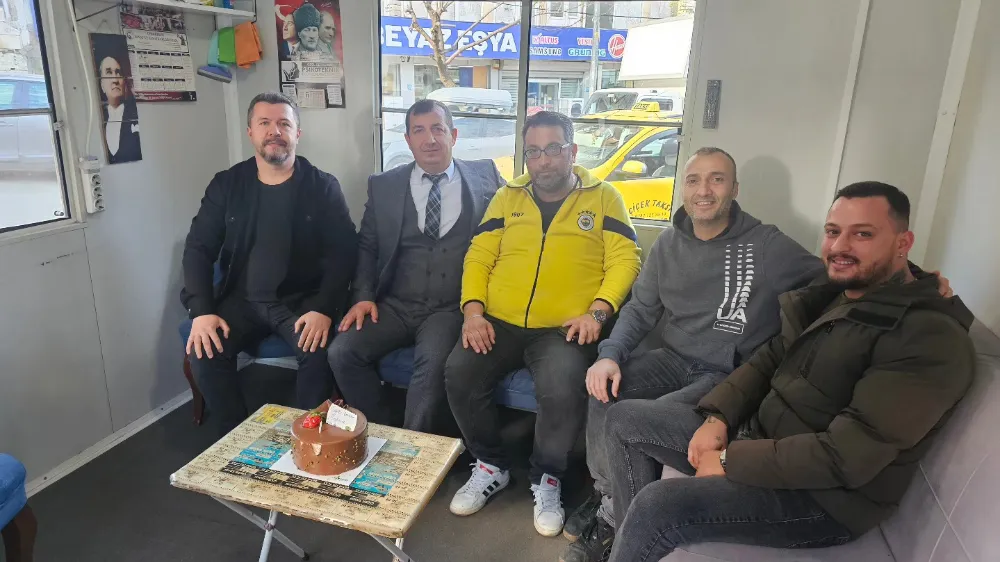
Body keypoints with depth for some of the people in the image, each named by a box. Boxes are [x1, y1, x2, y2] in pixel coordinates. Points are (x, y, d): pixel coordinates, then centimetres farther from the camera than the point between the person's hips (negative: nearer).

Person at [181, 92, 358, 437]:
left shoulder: (322, 187, -1)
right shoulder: (226, 184, 6)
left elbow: (343, 252, -7)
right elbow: (199, 249, 4)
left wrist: (324, 309, -21)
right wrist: (202, 311, -11)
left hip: (302, 300, -2)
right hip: (242, 299, 3)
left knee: (319, 352, -30)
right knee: (204, 351, -22)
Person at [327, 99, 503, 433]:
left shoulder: (485, 176, 8)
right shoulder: (383, 186, 11)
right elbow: (367, 246, 13)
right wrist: (364, 296, -2)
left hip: (452, 308, -2)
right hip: (395, 306, 3)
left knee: (434, 362, -31)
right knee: (342, 352, -20)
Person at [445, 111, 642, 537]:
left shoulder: (603, 197, 7)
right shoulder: (507, 197, 14)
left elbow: (625, 260, 0)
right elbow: (478, 257, 10)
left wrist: (597, 311, -15)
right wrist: (473, 310, -6)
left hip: (564, 329, -3)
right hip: (499, 323, 3)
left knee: (564, 391, -30)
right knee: (458, 373, -21)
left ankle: (546, 479, 0)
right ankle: (491, 466, 5)